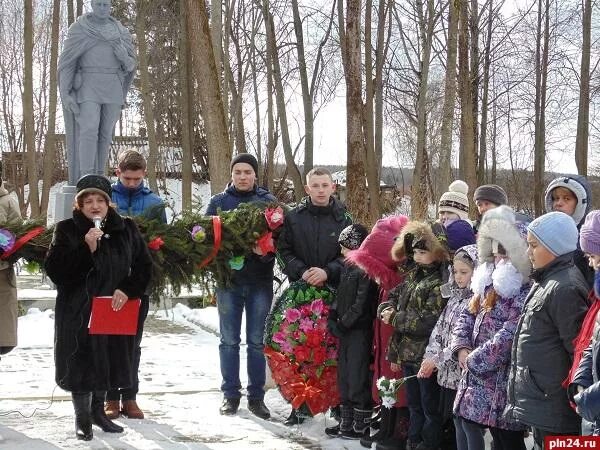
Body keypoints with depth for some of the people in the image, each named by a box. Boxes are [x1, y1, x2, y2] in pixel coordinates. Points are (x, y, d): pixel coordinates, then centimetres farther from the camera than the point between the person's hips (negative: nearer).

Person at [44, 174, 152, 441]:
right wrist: (86, 248, -22)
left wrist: (127, 289, -9)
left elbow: (143, 266, 8)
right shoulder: (67, 230, -4)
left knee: (108, 361, 11)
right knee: (81, 363, -2)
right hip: (77, 311, -3)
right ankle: (82, 417, 15)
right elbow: (54, 270, -13)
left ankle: (98, 410, 30)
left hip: (114, 309, 3)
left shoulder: (126, 229, 4)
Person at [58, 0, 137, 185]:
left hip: (112, 88, 4)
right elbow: (67, 62, -3)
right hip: (88, 87, -4)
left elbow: (130, 65, 12)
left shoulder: (120, 32, 10)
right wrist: (65, 94, -12)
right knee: (88, 131, -17)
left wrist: (124, 57, -13)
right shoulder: (78, 29, -1)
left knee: (105, 133, 4)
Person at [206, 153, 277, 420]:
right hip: (229, 280, 0)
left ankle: (256, 396, 13)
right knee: (229, 341, 6)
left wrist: (267, 251, -19)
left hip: (260, 281, 0)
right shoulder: (219, 202, 7)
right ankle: (230, 394, 15)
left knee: (257, 341, 5)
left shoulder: (268, 202, 5)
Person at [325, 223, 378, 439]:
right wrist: (332, 318, 7)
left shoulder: (366, 270, -16)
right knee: (344, 376, 14)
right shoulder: (348, 267, 12)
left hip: (360, 331, -9)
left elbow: (361, 304, -19)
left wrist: (343, 324, -14)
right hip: (345, 331, 9)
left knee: (358, 377, -4)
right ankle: (346, 422, 24)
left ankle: (361, 425, 6)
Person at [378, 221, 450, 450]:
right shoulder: (414, 276, 10)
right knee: (414, 406, 19)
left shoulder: (440, 282, -17)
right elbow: (395, 295, 21)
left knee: (430, 407, 2)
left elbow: (429, 321, -22)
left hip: (426, 357, -9)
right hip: (407, 354, 9)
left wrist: (394, 318, -14)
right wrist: (387, 308, -2)